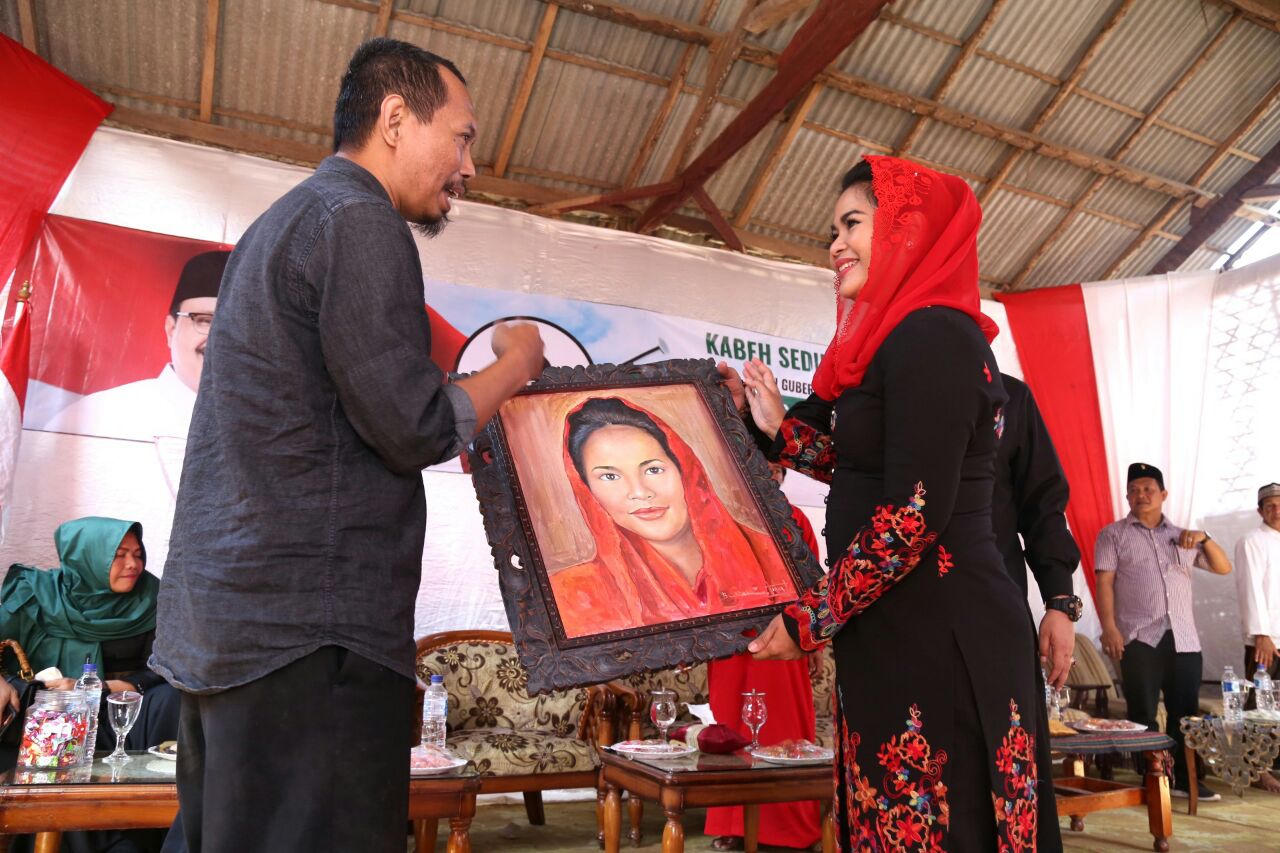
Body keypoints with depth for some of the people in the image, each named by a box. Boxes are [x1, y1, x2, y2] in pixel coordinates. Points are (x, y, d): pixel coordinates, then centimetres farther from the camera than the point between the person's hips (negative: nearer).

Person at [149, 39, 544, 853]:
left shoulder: (281, 221, 20)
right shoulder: (358, 219, -10)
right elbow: (413, 427, -15)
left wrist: (490, 394, 20)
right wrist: (516, 365, 2)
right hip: (310, 632, -10)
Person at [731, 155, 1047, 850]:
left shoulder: (930, 334, -13)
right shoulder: (911, 334, 17)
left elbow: (915, 511, -20)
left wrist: (811, 619, -14)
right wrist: (777, 426, 16)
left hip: (933, 634, -10)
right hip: (908, 630, 10)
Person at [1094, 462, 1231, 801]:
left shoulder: (1182, 536, 19)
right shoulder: (1113, 535, 6)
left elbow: (1223, 568, 16)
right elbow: (1104, 583, -2)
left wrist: (1204, 538, -3)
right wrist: (1109, 628, -13)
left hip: (1184, 639, 4)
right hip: (1139, 639, -4)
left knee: (1186, 714, 7)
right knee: (1143, 715, 0)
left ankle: (1184, 779, 18)